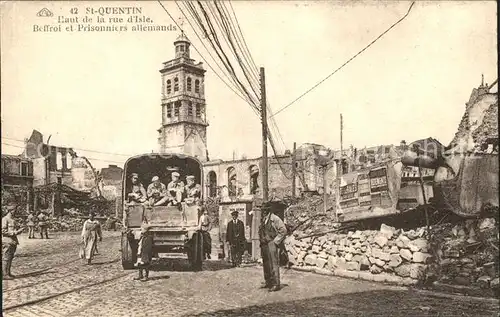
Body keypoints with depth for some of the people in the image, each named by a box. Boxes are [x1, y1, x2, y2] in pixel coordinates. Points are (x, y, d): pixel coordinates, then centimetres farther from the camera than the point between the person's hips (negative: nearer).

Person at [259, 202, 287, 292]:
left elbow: (283, 230, -12)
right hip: (263, 245, 8)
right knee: (266, 265, 12)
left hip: (271, 244, -8)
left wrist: (276, 241, -12)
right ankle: (268, 282, 23)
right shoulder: (263, 220, 15)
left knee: (273, 264, -8)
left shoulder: (275, 219, -9)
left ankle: (276, 284, -4)